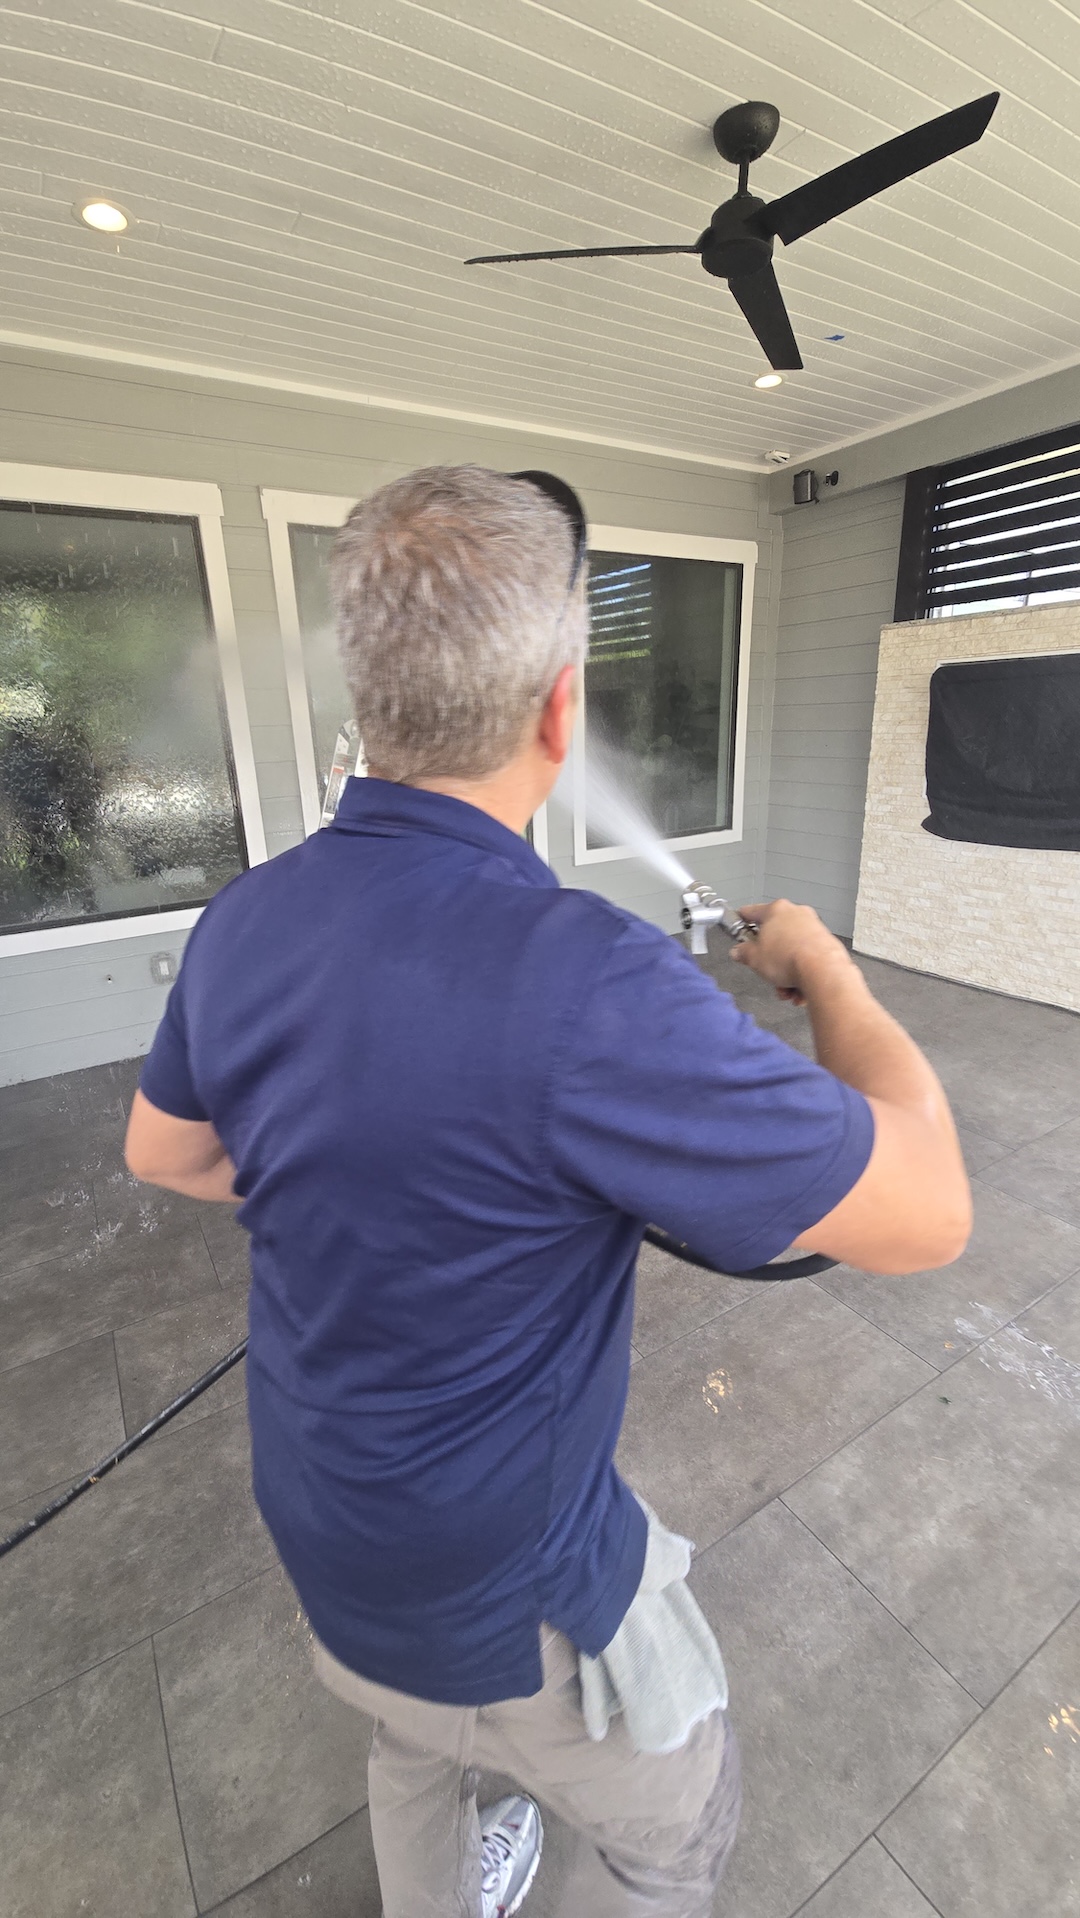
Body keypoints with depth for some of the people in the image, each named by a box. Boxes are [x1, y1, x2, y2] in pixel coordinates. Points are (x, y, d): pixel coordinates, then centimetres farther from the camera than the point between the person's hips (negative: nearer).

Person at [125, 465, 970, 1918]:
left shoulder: (243, 921, -15)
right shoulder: (585, 982, -40)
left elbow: (162, 1152, 2)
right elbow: (925, 1214, -27)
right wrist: (824, 968, -13)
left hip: (319, 1528, 6)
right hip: (509, 1593, -5)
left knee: (419, 1745, 38)